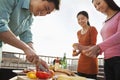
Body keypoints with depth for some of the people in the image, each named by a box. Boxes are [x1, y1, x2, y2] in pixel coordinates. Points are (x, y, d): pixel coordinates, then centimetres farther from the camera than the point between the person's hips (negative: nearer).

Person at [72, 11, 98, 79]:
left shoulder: (92, 29, -6)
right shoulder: (78, 32, 14)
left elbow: (93, 46, -11)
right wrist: (77, 52, -2)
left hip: (90, 60, -6)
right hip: (81, 61, 6)